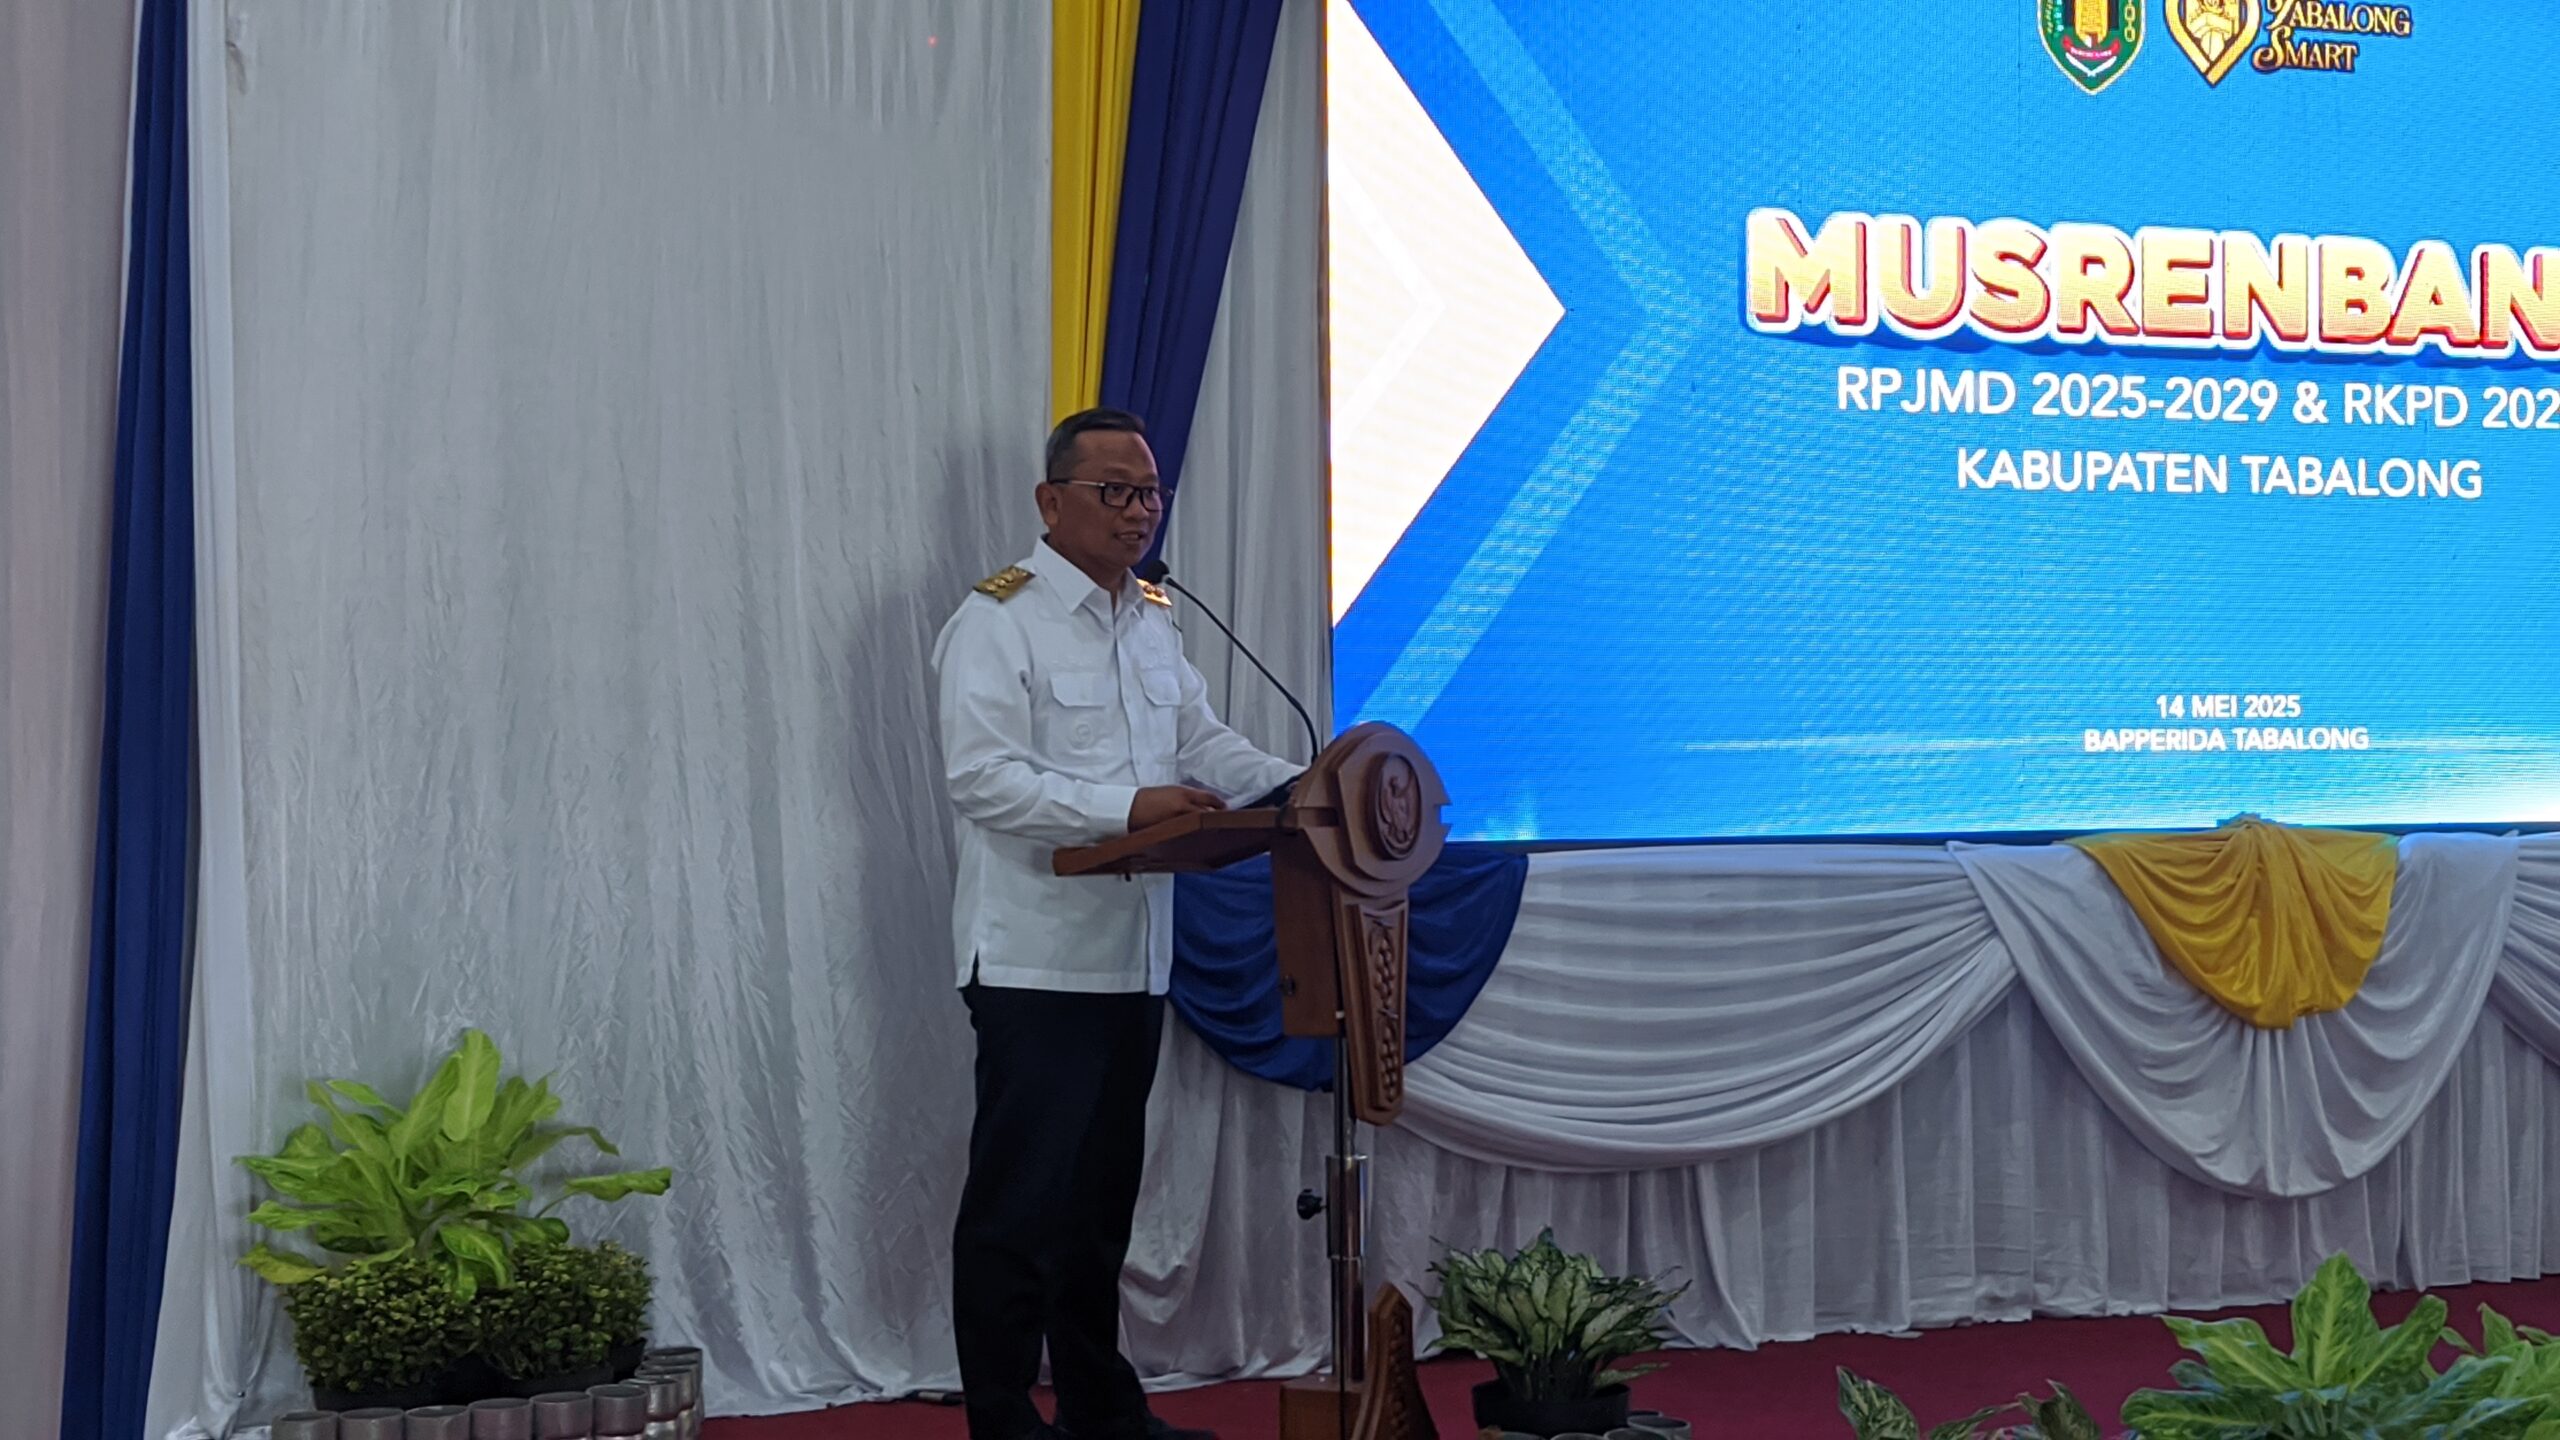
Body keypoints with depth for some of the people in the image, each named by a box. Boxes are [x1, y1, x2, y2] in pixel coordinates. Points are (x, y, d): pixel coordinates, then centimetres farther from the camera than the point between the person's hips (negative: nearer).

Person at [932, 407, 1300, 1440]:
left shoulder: (1152, 619, 17)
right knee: (1021, 1200, -4)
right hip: (1036, 958, -8)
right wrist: (1127, 806, -27)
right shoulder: (999, 620, -9)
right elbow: (983, 775, -19)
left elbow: (1203, 741, 17)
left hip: (1134, 957, 8)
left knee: (1103, 1195, 15)